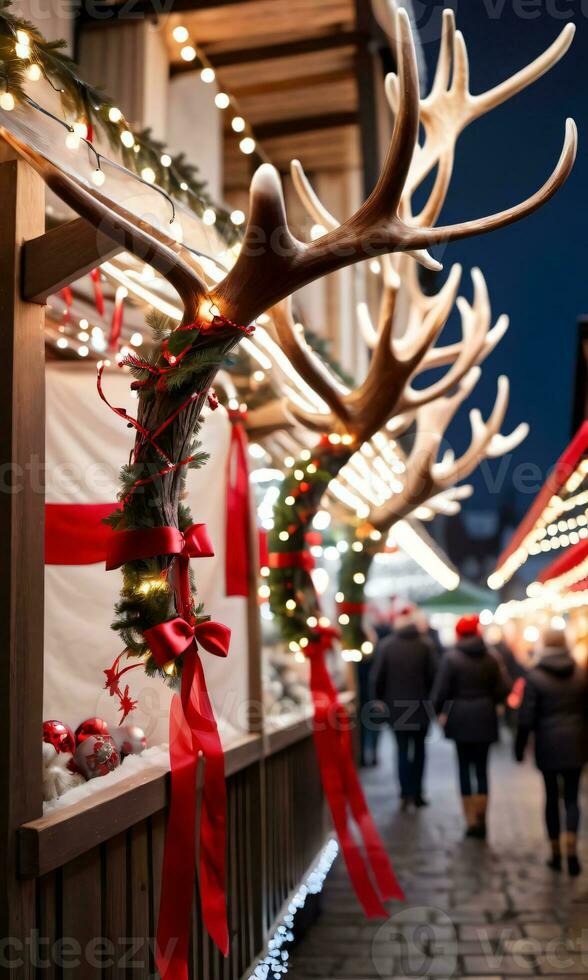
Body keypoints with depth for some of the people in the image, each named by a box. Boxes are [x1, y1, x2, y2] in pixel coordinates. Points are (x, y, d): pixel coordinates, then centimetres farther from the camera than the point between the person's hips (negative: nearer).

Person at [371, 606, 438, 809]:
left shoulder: (385, 645, -5)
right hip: (421, 706, 0)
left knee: (402, 748, 8)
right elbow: (433, 675, -7)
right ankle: (417, 793, 14)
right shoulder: (425, 645, -6)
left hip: (395, 706, 0)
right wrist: (431, 698, 7)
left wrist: (380, 699, 9)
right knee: (419, 747, 13)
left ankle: (406, 792, -5)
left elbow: (377, 677, -4)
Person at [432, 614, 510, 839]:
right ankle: (481, 818, 7)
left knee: (464, 767, 6)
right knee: (482, 768, 10)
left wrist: (439, 711, 6)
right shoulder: (490, 658, 1)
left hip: (460, 717, -2)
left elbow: (441, 690, -10)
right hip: (485, 718, 3)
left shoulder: (451, 658, -8)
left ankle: (471, 820, 7)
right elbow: (502, 690, 0)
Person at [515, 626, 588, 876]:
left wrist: (519, 747, 0)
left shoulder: (535, 677, -8)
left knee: (552, 797, 10)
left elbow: (527, 717, -8)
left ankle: (556, 853, 17)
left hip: (548, 745, -2)